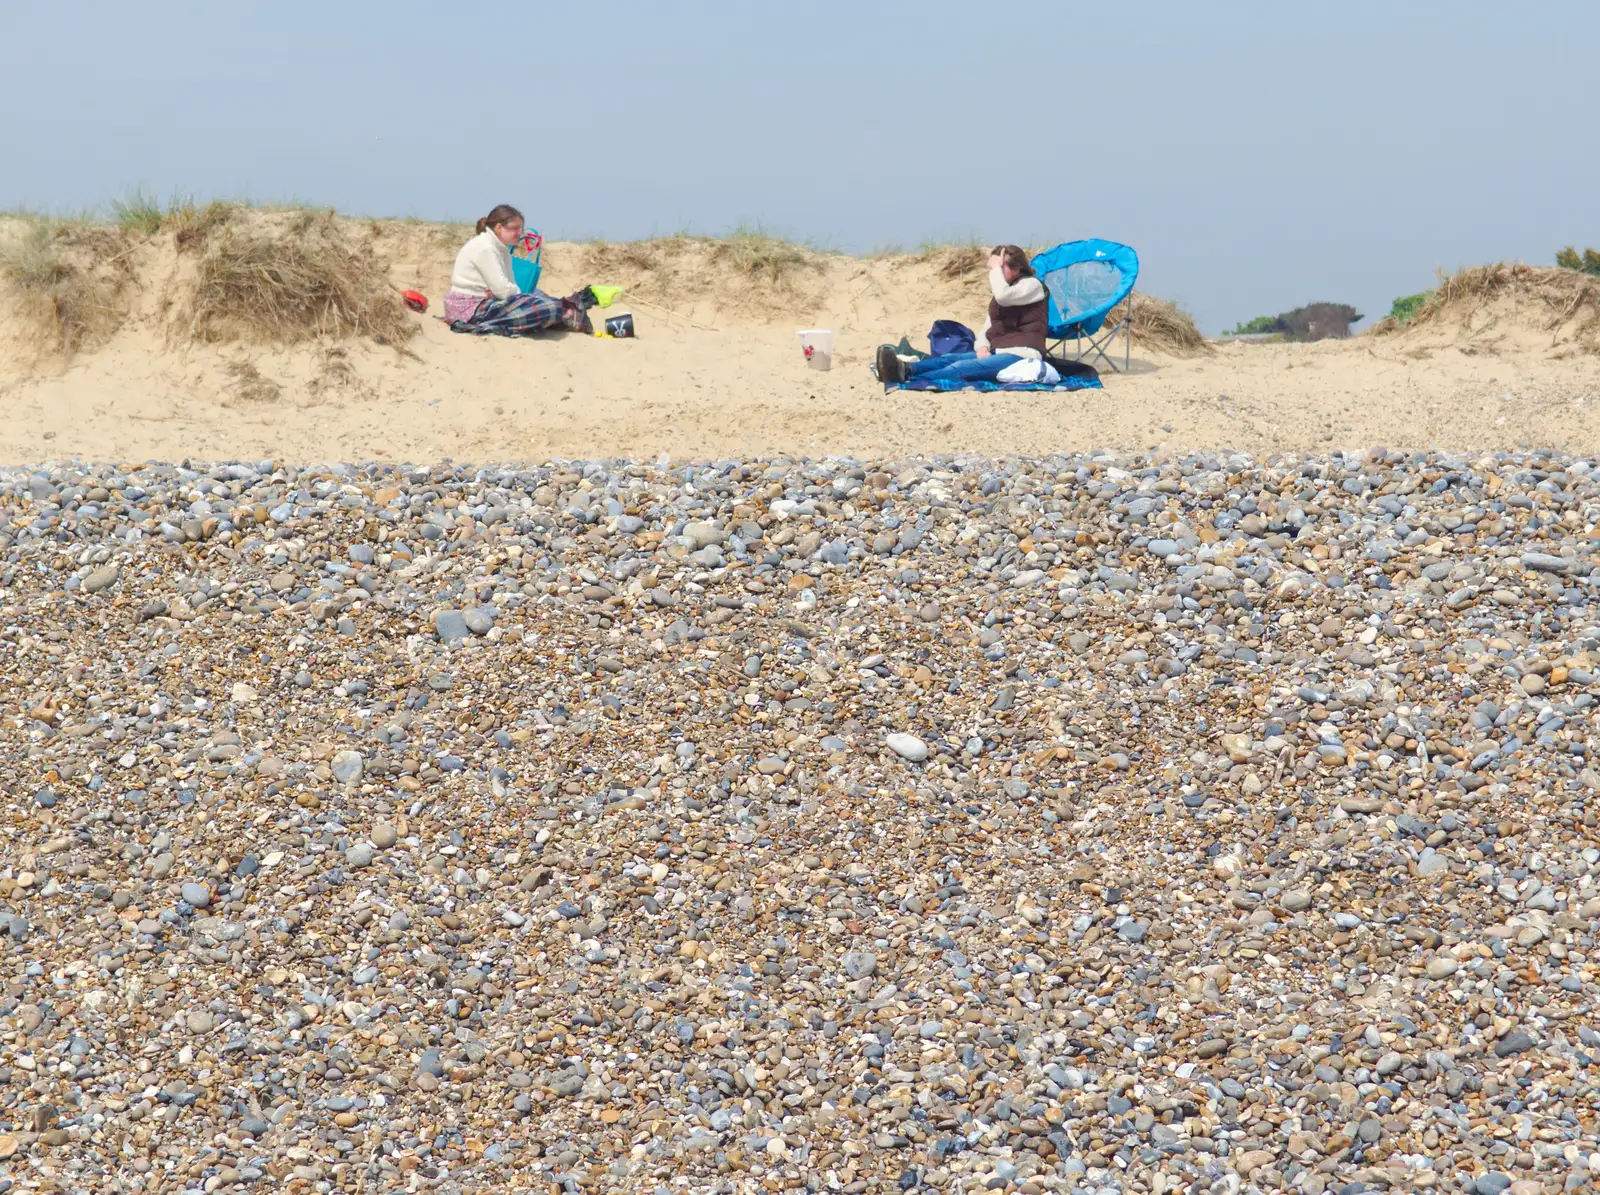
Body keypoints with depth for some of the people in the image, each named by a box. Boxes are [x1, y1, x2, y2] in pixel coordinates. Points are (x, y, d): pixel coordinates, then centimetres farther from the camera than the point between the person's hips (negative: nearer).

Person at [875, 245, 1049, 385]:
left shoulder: (1032, 285, -3)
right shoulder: (1001, 290, 25)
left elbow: (1003, 296, -24)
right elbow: (988, 327, 21)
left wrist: (996, 268, -9)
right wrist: (982, 346, -1)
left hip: (1021, 355, -9)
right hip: (997, 353, 9)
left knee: (961, 367, -30)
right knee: (950, 358, -19)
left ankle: (909, 380, -50)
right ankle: (905, 369, -45)